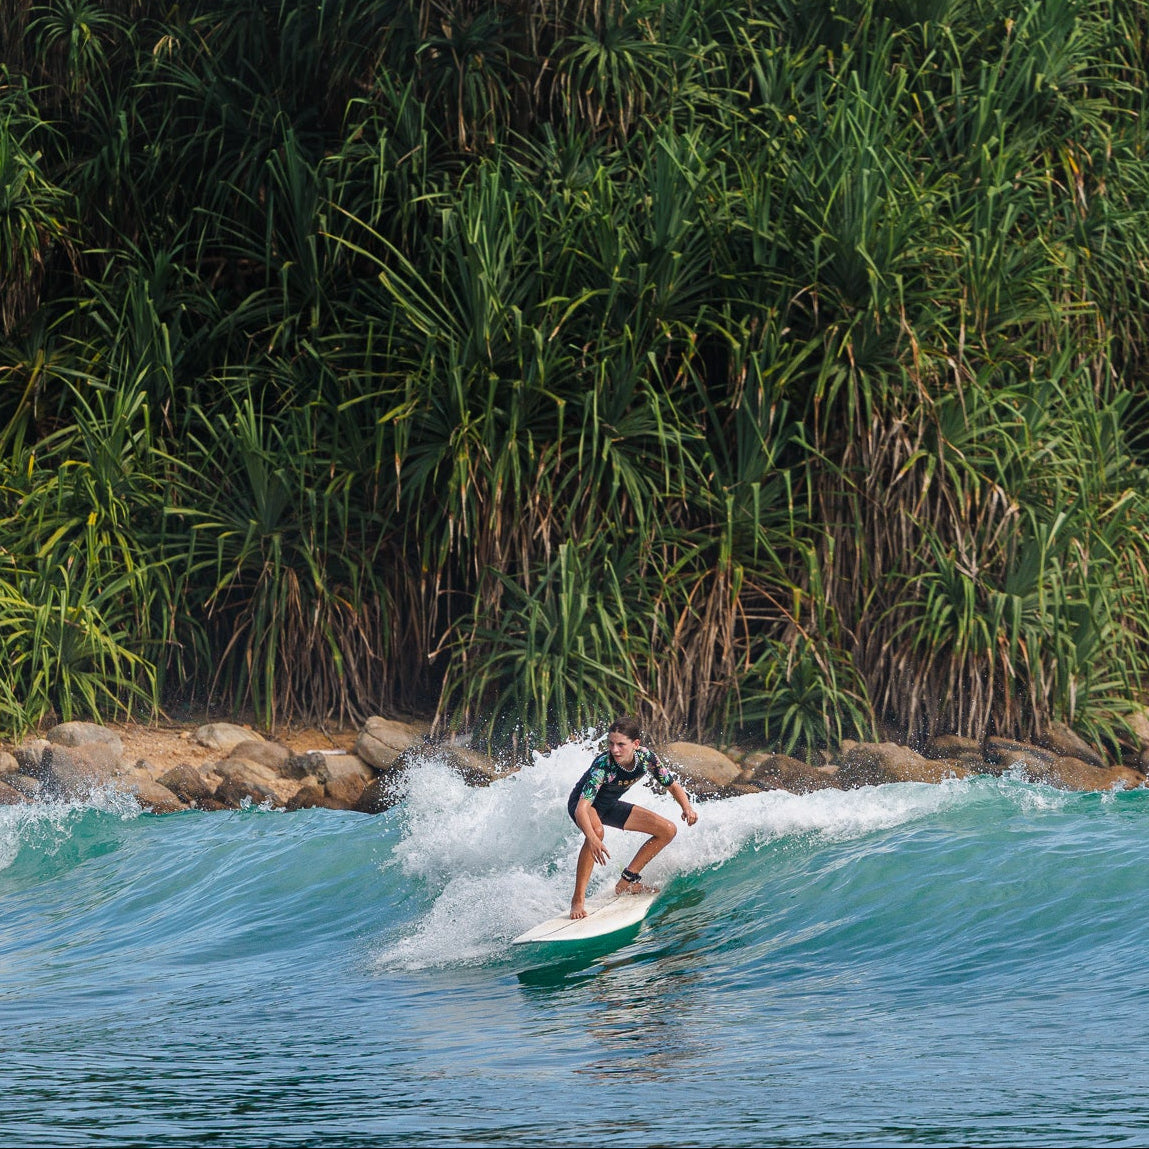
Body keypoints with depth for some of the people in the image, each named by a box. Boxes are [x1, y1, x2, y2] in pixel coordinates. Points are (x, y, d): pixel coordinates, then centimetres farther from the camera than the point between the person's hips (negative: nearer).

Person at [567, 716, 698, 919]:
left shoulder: (646, 758, -22)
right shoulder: (603, 765, -37)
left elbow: (672, 785, -5)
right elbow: (581, 808, -46)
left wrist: (686, 807, -26)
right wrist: (592, 839, -63)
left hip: (610, 805, 6)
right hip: (582, 802, -6)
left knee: (668, 830, 0)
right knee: (597, 830, -41)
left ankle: (627, 882, 8)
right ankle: (578, 899, -34)